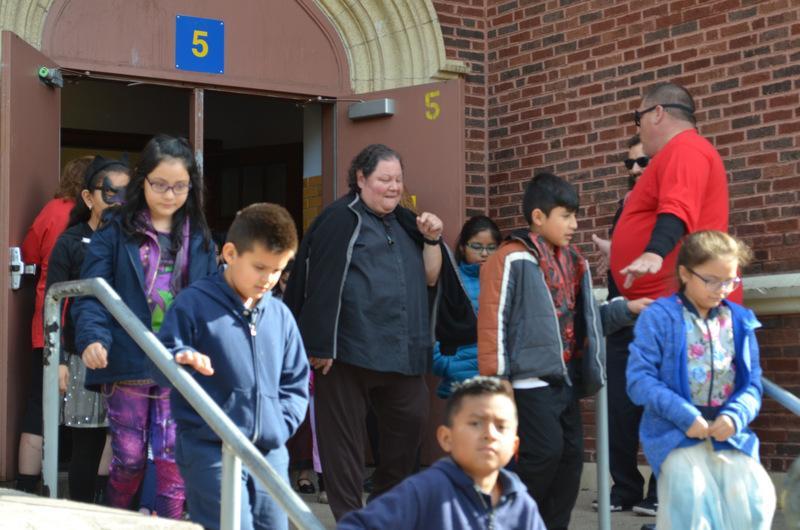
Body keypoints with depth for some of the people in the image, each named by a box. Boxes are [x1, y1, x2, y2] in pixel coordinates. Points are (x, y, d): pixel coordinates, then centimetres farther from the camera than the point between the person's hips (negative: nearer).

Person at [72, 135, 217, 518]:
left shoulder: (199, 239, 8)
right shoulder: (115, 233, -1)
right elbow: (91, 293, -7)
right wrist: (93, 337, -24)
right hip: (127, 365, -2)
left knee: (172, 458, 0)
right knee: (129, 457, 7)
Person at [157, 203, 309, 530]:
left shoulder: (280, 315, 12)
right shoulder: (194, 303, -4)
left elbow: (296, 382, 19)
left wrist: (281, 423, 3)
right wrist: (181, 357, -27)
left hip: (270, 453, 6)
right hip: (211, 452, -6)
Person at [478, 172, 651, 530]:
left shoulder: (571, 262, 16)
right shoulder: (512, 259, -10)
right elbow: (493, 322, -13)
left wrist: (626, 309, 11)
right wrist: (495, 381, -16)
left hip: (565, 380, 9)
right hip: (531, 380, -9)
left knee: (571, 456, 8)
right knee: (544, 454, -12)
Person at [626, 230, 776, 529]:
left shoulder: (739, 322, 11)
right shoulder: (659, 317, -3)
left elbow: (752, 383, 9)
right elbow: (639, 379, -9)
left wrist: (735, 416, -12)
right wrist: (684, 416, -18)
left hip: (728, 432, 4)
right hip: (675, 432, -4)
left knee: (753, 494, -18)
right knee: (693, 493, -28)